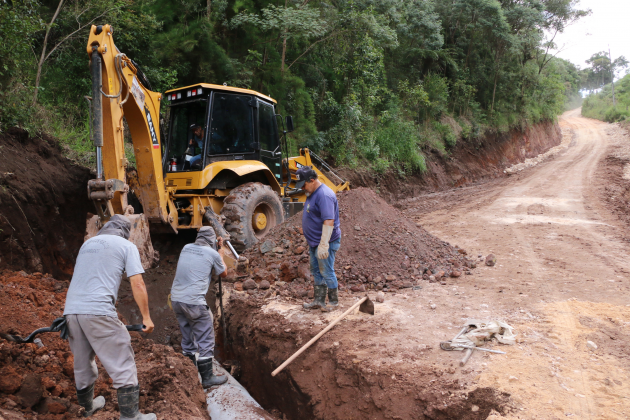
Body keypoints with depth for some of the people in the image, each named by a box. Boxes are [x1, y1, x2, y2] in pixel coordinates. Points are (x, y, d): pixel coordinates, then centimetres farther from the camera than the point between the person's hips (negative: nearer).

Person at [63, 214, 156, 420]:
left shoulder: (87, 243, 21)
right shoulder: (127, 246, 3)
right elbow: (137, 284, -5)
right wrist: (146, 317, 1)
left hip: (71, 310, 7)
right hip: (98, 311, -7)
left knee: (82, 363, 22)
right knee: (122, 364, 1)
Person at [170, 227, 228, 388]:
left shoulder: (186, 248, 11)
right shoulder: (212, 253, -4)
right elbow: (224, 273, 12)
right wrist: (220, 253, 22)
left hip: (176, 298, 7)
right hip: (194, 301, -7)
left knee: (187, 338, 20)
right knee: (205, 340, 5)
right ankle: (207, 377, 12)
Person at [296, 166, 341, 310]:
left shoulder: (324, 195, -24)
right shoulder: (312, 193, 9)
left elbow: (329, 221, -30)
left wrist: (323, 245, -33)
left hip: (325, 243, -10)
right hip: (314, 242, 10)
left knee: (326, 272, 1)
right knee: (316, 271, 16)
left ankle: (333, 301, 18)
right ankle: (318, 301, 27)